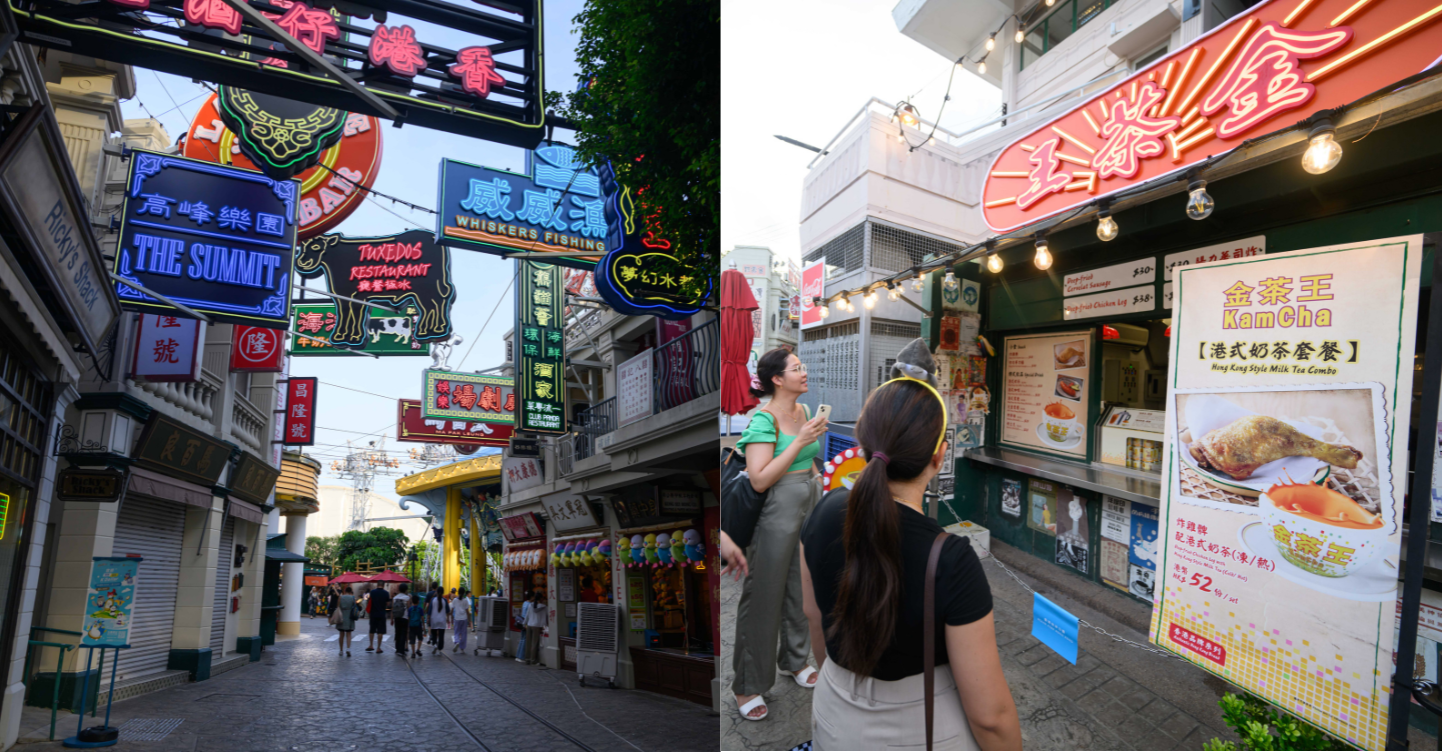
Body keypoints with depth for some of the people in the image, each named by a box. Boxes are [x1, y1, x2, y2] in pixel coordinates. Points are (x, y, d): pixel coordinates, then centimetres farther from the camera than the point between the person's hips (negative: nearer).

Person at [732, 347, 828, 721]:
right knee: (764, 596, 2)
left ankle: (795, 659, 38)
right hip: (778, 511, -7)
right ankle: (747, 684, 15)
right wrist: (800, 441, -24)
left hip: (810, 504, 8)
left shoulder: (803, 410, 7)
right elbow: (759, 480, -23)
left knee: (801, 587, 18)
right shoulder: (764, 419, -17)